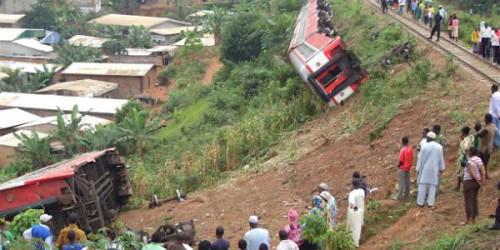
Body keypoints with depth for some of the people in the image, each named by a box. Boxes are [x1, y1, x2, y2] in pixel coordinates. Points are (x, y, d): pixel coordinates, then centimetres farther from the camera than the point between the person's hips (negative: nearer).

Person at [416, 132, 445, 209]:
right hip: (434, 169, 2)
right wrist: (441, 169, 16)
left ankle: (420, 202, 7)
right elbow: (441, 159, 6)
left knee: (422, 184, 4)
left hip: (425, 168, -2)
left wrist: (418, 169, 1)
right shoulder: (439, 147, -2)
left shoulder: (424, 146, -10)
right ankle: (431, 203, 4)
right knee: (433, 185, 6)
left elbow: (420, 159, -6)